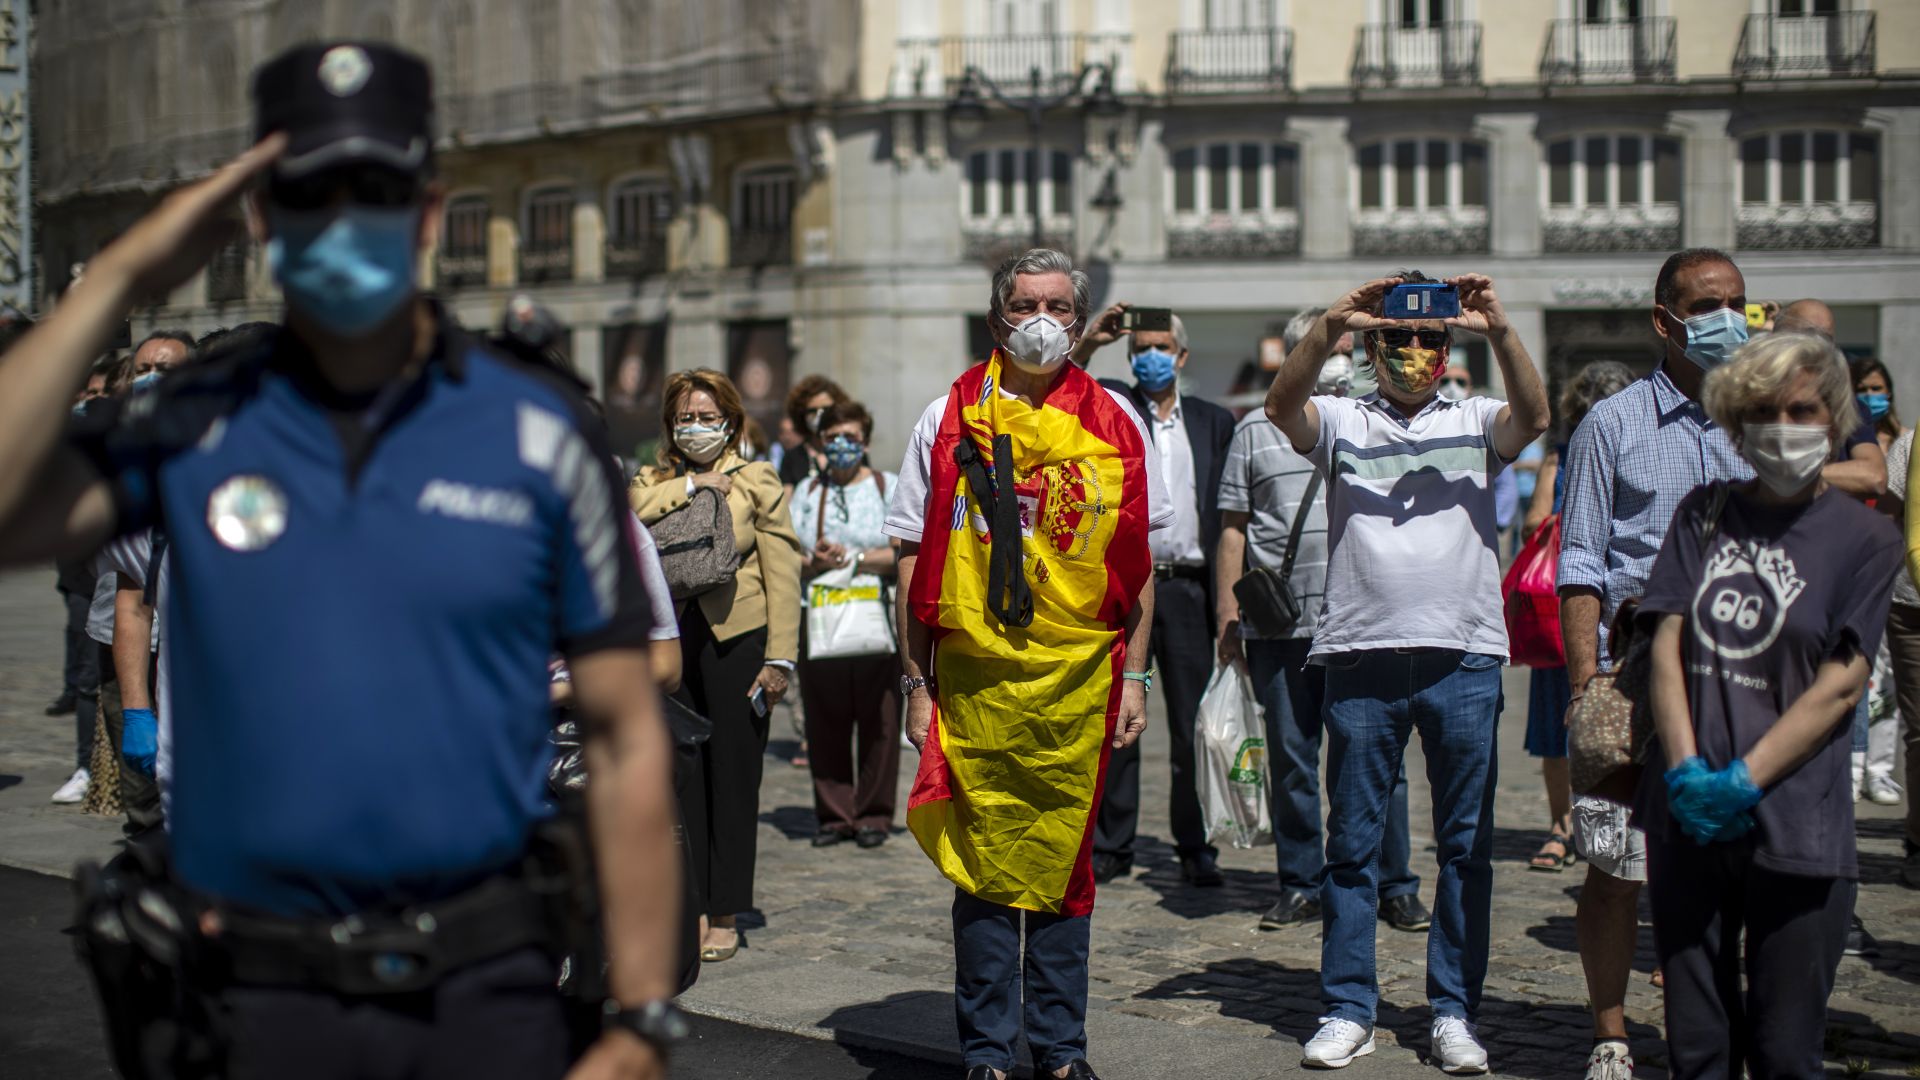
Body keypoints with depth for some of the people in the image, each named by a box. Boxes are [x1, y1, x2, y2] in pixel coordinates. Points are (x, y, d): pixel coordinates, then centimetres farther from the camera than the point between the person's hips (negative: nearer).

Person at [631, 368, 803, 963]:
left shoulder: (758, 482, 5)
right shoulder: (652, 482, 15)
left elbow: (782, 575, 0)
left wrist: (780, 659, -7)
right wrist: (691, 485, -9)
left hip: (736, 642, -3)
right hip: (671, 643, 3)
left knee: (733, 783, 2)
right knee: (681, 782, 4)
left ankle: (726, 916, 9)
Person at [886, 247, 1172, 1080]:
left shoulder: (1115, 423, 7)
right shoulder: (949, 420, 3)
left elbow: (1137, 564, 9)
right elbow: (915, 563, 4)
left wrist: (1133, 676, 4)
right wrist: (916, 684, 0)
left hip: (1079, 677, 1)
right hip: (974, 676, -1)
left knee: (1062, 863, 8)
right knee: (984, 864, 2)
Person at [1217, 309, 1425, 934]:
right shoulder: (1256, 432, 9)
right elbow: (1234, 530, 9)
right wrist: (1227, 615, 1)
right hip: (1281, 626, 0)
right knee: (1290, 759, 5)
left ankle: (1394, 886, 9)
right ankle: (1300, 887, 14)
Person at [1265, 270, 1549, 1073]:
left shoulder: (1476, 423, 11)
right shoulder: (1342, 422, 9)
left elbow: (1534, 417, -9)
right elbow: (1282, 405, -10)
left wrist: (1500, 330, -24)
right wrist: (1331, 325, -25)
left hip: (1464, 658, 1)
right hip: (1361, 656, -1)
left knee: (1466, 846, 5)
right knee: (1352, 843, 5)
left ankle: (1454, 1014, 14)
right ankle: (1348, 1009, 14)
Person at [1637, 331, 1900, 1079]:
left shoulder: (1864, 537, 1)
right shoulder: (1704, 514, 11)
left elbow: (1842, 684, -6)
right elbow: (1667, 644, 4)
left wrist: (1744, 778, -14)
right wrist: (1686, 770, -10)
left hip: (1794, 827, -3)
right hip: (1688, 819, 3)